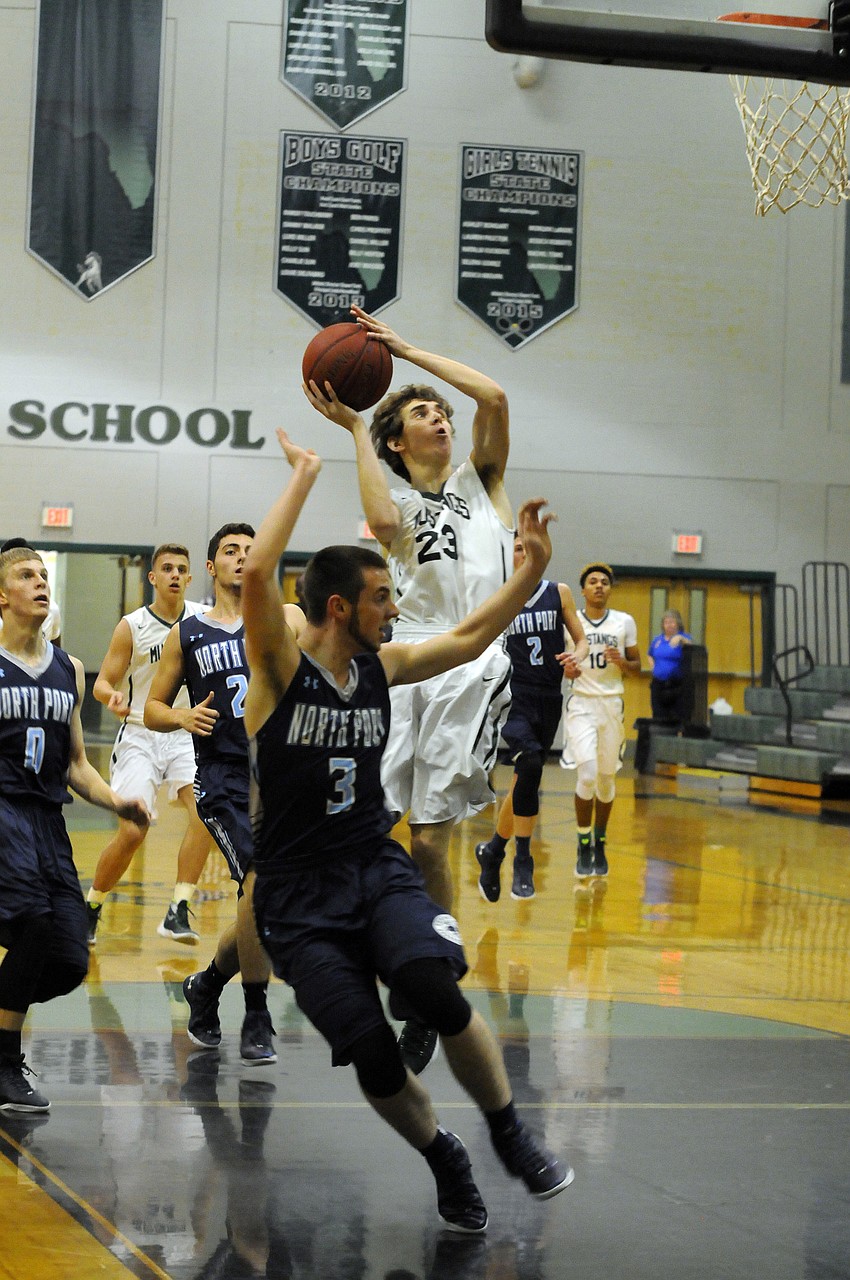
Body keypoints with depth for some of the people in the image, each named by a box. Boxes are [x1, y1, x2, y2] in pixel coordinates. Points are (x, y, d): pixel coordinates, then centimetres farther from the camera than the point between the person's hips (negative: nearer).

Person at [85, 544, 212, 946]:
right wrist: (113, 697, -28)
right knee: (132, 832, -10)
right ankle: (91, 906, 14)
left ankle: (177, 912, -16)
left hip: (185, 735, 3)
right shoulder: (132, 626, -7)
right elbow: (102, 683, -5)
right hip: (140, 735, -3)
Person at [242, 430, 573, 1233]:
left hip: (379, 870, 3)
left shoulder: (382, 666, 5)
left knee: (434, 993, -27)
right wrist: (303, 477, -21)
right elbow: (256, 574, -29)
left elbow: (469, 638, 19)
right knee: (371, 1054, -16)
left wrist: (532, 570, 10)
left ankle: (509, 1133, -4)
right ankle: (445, 1163, 13)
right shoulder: (281, 669, -11)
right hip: (299, 894, -3)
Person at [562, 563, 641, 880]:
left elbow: (636, 666, 9)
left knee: (606, 779, 9)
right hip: (582, 704, -2)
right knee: (587, 775, -17)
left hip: (612, 704, 2)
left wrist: (621, 661, -13)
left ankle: (600, 844, 29)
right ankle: (583, 846, -1)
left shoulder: (624, 622, 3)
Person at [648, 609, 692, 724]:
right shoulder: (657, 640, 13)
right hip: (659, 686, 5)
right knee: (659, 717, 8)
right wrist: (653, 668, 14)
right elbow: (650, 655, 31)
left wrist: (681, 639, -42)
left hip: (677, 686, -5)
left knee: (679, 718, -9)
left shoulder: (683, 639, -3)